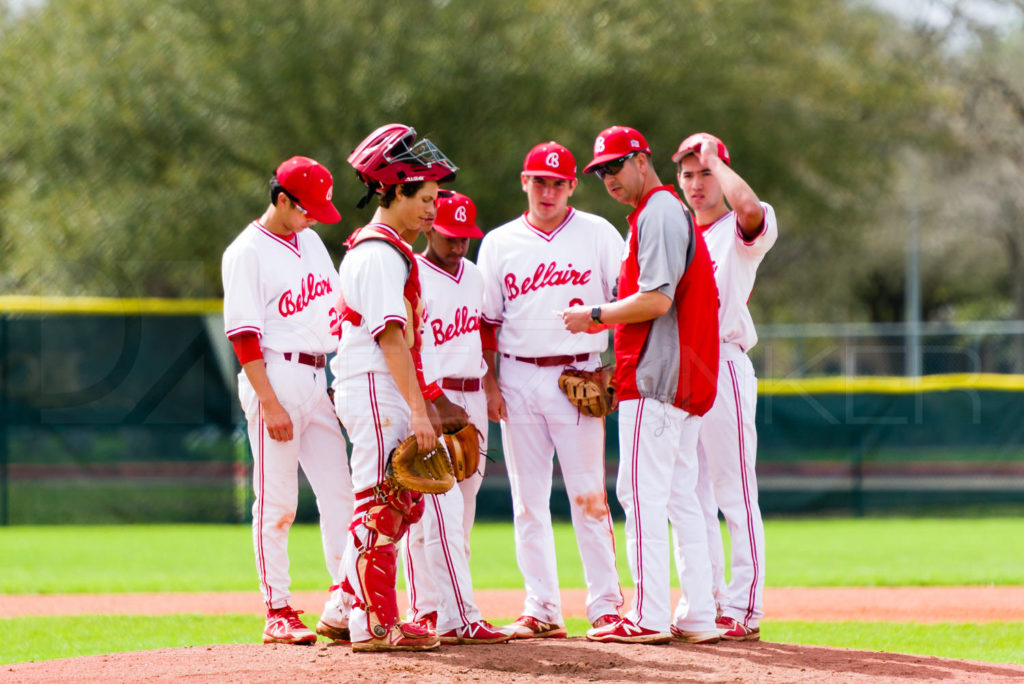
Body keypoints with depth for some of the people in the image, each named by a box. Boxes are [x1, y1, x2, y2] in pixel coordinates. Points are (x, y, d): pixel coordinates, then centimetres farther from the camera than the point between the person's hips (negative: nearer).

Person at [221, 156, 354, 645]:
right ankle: (278, 614, 0)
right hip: (275, 378, -8)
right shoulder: (247, 253, -9)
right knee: (276, 502, -4)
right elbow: (244, 335, -14)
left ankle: (347, 606, 6)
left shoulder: (310, 242, 14)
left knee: (339, 493, 4)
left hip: (318, 381, 8)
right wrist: (270, 404, -20)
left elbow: (336, 306, 18)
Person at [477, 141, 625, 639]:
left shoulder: (598, 235, 5)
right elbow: (487, 321, 11)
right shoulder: (499, 243, 10)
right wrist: (489, 384, 2)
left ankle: (605, 605, -1)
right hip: (518, 378, 3)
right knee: (528, 500, 2)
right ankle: (541, 610, 6)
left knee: (588, 496, -6)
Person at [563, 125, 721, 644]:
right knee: (680, 495, 10)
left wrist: (595, 315, -9)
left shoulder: (657, 213, -11)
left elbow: (657, 299, -20)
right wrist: (606, 320, 16)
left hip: (655, 377, -11)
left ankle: (649, 617, -12)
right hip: (688, 379, 11)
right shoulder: (671, 211, 21)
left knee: (641, 491, -10)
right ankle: (697, 616, 9)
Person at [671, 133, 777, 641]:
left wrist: (715, 158, -14)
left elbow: (750, 207, -27)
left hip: (724, 366, -7)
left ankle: (744, 611, -8)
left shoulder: (740, 232, -2)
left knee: (734, 493, -8)